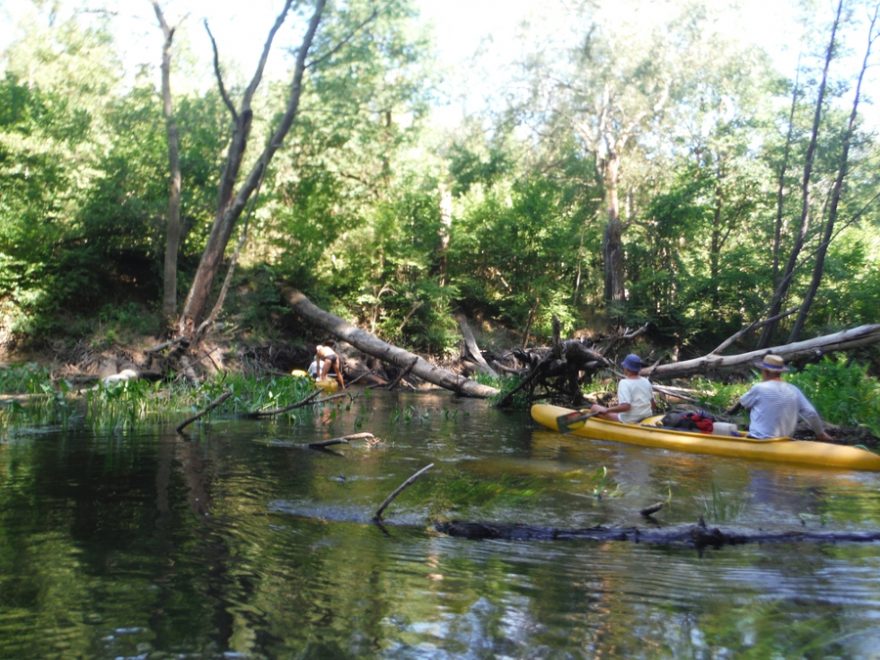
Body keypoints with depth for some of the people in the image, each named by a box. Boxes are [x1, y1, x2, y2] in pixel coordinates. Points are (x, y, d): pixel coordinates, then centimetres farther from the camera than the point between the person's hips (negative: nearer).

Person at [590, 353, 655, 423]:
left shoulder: (624, 383, -16)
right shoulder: (646, 381, 4)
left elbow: (625, 406, -28)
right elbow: (652, 404, 11)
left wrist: (606, 410, -21)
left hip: (629, 421, -8)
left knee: (595, 407, 0)